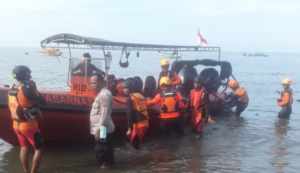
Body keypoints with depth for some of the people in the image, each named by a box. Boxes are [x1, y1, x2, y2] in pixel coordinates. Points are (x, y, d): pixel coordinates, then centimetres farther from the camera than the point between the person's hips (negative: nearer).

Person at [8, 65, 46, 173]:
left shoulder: (11, 91, 3)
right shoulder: (26, 90, -22)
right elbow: (43, 102, -17)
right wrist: (35, 89, -6)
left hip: (16, 125, 8)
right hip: (29, 125, -8)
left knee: (24, 149, 18)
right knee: (39, 150, 4)